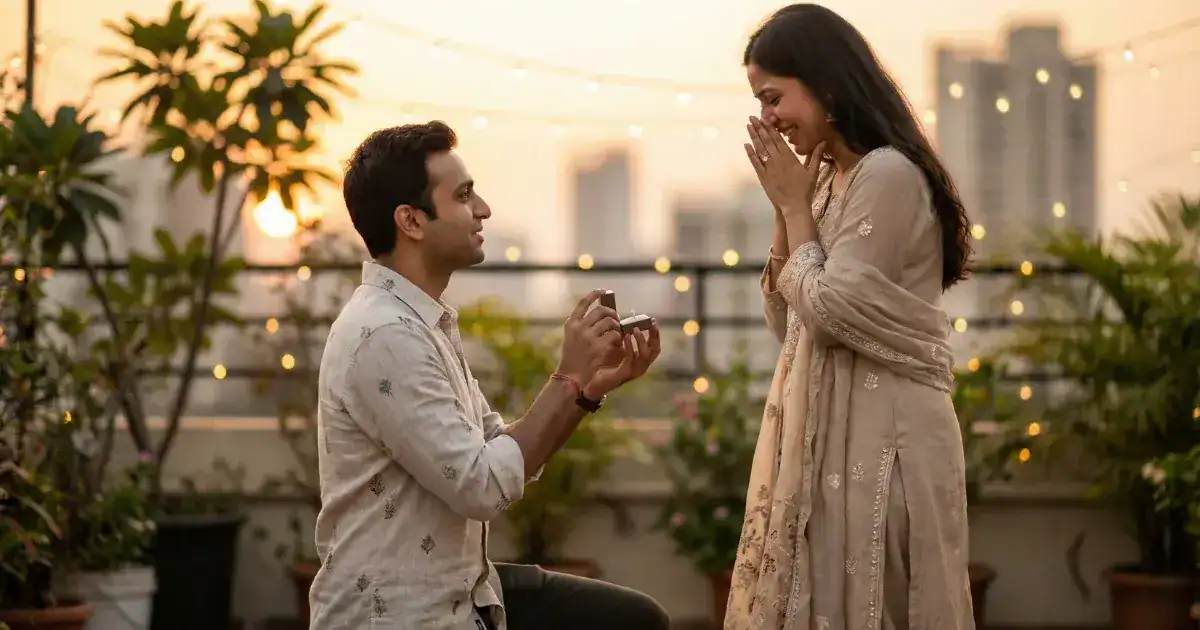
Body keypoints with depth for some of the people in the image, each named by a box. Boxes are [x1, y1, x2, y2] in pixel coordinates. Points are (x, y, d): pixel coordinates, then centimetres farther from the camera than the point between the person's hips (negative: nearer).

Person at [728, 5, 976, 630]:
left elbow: (828, 310, -17)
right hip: (831, 431, 9)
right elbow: (787, 320, 14)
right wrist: (786, 208, 5)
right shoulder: (830, 181, 14)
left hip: (881, 433, -9)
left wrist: (796, 207, -6)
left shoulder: (888, 176, -15)